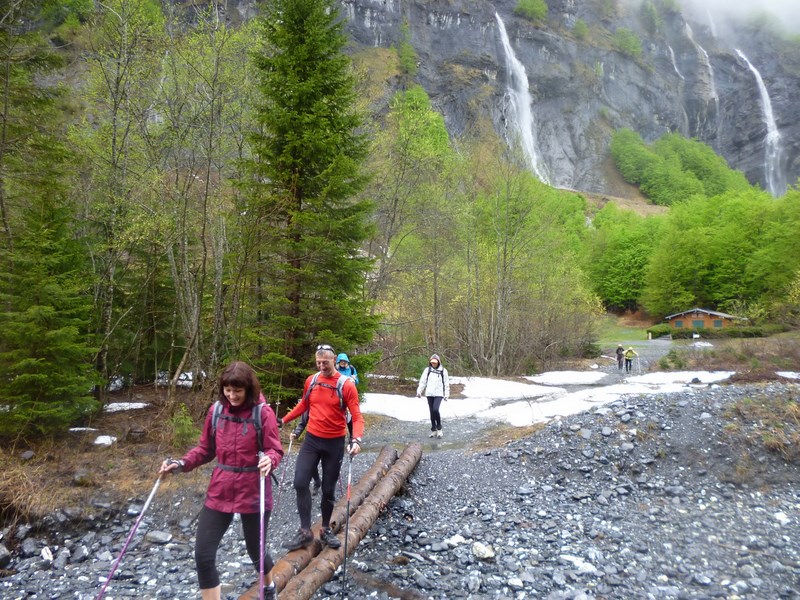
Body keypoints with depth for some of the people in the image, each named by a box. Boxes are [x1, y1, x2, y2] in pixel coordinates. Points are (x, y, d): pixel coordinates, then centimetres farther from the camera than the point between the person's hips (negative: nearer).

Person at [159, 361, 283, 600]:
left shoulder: (263, 412, -14)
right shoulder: (216, 411, 0)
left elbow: (275, 450, -13)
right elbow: (206, 449, 8)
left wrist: (269, 460, -35)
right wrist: (181, 464, -6)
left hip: (253, 492, -3)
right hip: (220, 491, 4)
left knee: (255, 551, 15)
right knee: (203, 554, 0)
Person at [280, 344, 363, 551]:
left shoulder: (346, 385, -13)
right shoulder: (311, 381, -1)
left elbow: (356, 416, -16)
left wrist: (356, 439, -32)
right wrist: (284, 420, 16)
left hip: (335, 443, -3)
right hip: (312, 440, 3)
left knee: (328, 489, 9)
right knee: (300, 483, -7)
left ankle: (326, 530, 29)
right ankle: (305, 531, 7)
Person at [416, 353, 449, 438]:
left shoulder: (443, 371, 2)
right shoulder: (427, 370, 6)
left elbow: (446, 384, 6)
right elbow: (422, 381, 4)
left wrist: (446, 395, 1)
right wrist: (419, 391, -6)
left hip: (439, 394, -3)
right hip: (429, 394, 3)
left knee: (435, 409, -19)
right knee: (431, 412, 6)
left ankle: (439, 428, 1)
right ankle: (434, 430, 18)